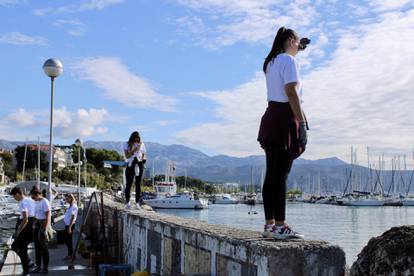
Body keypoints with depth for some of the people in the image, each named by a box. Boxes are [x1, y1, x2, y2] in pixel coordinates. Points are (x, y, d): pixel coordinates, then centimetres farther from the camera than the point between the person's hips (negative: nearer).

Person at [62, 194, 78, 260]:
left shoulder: (73, 206, -15)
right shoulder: (70, 206, 14)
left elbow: (73, 217, -19)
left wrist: (70, 227, -21)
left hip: (70, 225, -10)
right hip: (67, 224, 10)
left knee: (68, 240, -2)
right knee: (66, 240, 14)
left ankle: (70, 255, 7)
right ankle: (70, 254, 23)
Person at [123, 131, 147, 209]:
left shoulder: (141, 144, 8)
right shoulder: (127, 144, 4)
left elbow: (144, 155, 14)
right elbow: (127, 156, -6)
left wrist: (142, 159, -6)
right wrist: (134, 150, -16)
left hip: (139, 165, 1)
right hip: (130, 165, -1)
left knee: (138, 184, 2)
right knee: (129, 184, -4)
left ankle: (137, 203, 5)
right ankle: (128, 202, 3)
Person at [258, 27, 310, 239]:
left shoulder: (271, 62, 21)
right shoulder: (289, 60, -5)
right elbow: (291, 92, -16)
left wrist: (297, 50, 48)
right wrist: (301, 122, -17)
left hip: (270, 116, 9)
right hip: (286, 117, -9)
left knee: (272, 174, 6)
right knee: (281, 174, -11)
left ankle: (269, 224, 8)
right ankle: (280, 226, -11)